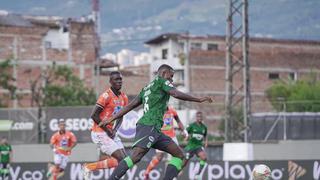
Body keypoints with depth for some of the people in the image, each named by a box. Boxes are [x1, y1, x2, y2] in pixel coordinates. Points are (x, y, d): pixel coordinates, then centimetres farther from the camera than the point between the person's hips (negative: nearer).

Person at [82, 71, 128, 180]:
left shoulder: (124, 98, 9)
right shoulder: (106, 96, -15)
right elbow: (94, 115, -17)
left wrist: (114, 130, -1)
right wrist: (108, 130, -14)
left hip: (110, 133, 9)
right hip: (100, 133, -9)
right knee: (121, 159, -14)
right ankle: (88, 168, -2)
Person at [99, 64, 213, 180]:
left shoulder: (146, 88, 28)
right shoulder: (161, 80, 5)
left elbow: (130, 105, 23)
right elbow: (176, 94, -11)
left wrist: (111, 119, 23)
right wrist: (199, 100, -5)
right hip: (149, 126, -10)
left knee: (179, 155, 5)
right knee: (135, 156, -24)